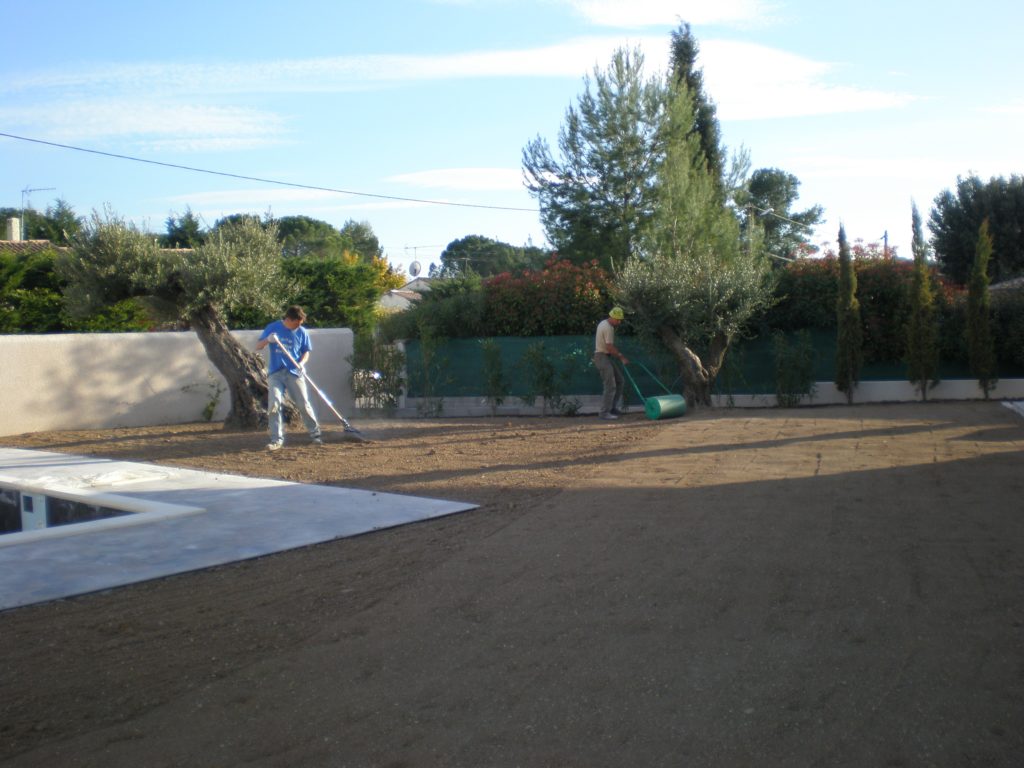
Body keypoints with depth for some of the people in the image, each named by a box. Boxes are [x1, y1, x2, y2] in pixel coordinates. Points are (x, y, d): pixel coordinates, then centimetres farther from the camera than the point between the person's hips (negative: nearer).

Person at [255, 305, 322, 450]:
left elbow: (306, 352, 9)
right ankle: (277, 439, -3)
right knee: (274, 404, -10)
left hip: (294, 373, 0)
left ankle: (315, 434, 14)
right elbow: (257, 347, 1)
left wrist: (302, 363, -13)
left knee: (304, 404, -1)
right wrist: (268, 340, -21)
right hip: (275, 373, 0)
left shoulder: (301, 332, 2)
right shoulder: (273, 328, 0)